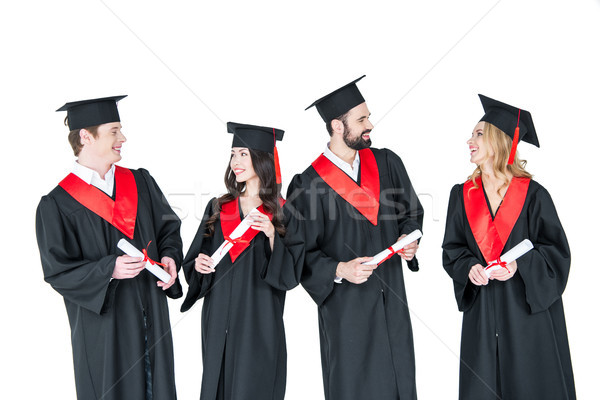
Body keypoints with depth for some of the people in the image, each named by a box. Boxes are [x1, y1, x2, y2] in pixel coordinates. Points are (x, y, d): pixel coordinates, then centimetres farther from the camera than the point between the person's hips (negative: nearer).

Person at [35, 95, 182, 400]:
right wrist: (110, 269, -25)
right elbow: (58, 272, -11)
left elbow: (169, 227, 12)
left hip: (152, 316, 4)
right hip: (103, 327, -4)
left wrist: (169, 256, -9)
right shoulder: (57, 205, -9)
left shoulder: (141, 183, 6)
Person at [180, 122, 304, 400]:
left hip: (259, 321, -3)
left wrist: (271, 235, -19)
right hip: (219, 320, 3)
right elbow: (194, 259, 12)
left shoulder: (281, 212, -2)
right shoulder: (218, 208, 8)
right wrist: (198, 264, -9)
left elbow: (291, 273, -7)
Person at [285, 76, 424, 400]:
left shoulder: (387, 163, 2)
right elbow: (303, 254, -9)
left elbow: (411, 211, 13)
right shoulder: (308, 184, -11)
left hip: (392, 297, 4)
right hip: (345, 304, -4)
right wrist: (339, 270, -23)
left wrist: (408, 237, -6)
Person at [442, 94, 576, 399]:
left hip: (529, 308, -3)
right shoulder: (462, 194, 4)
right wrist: (469, 267, -12)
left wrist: (519, 265, -20)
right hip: (481, 311, 3)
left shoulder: (532, 194, -6)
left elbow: (556, 249, -4)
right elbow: (452, 248, 8)